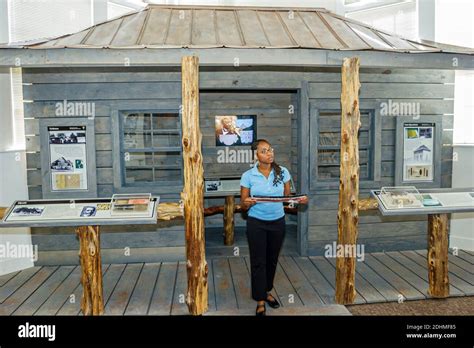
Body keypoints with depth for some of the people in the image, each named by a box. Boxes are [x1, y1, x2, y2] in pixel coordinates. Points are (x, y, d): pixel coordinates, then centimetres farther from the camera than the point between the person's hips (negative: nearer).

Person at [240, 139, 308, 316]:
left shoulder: (282, 172, -4)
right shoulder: (248, 176, -9)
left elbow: (287, 197, 4)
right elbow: (243, 205, -5)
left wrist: (299, 200, -17)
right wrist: (247, 203, -28)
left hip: (278, 222, 3)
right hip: (256, 223, -2)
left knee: (272, 259, 16)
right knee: (258, 261, 3)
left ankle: (267, 291, 38)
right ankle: (260, 301, 17)